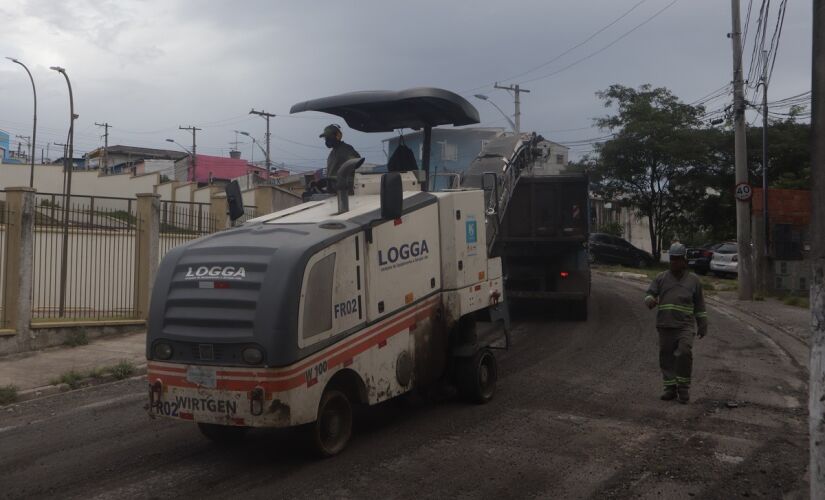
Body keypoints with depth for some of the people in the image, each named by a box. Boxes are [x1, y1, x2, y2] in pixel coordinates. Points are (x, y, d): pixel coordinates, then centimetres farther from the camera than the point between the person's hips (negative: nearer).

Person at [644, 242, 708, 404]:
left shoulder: (693, 280, 10)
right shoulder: (661, 278, 11)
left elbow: (699, 305, 15)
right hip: (665, 325, 2)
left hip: (685, 326, -2)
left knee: (684, 354, -17)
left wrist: (702, 325, 13)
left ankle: (683, 388, -3)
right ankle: (670, 387, 16)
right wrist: (650, 300, -19)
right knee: (666, 357, 4)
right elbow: (650, 293, 6)